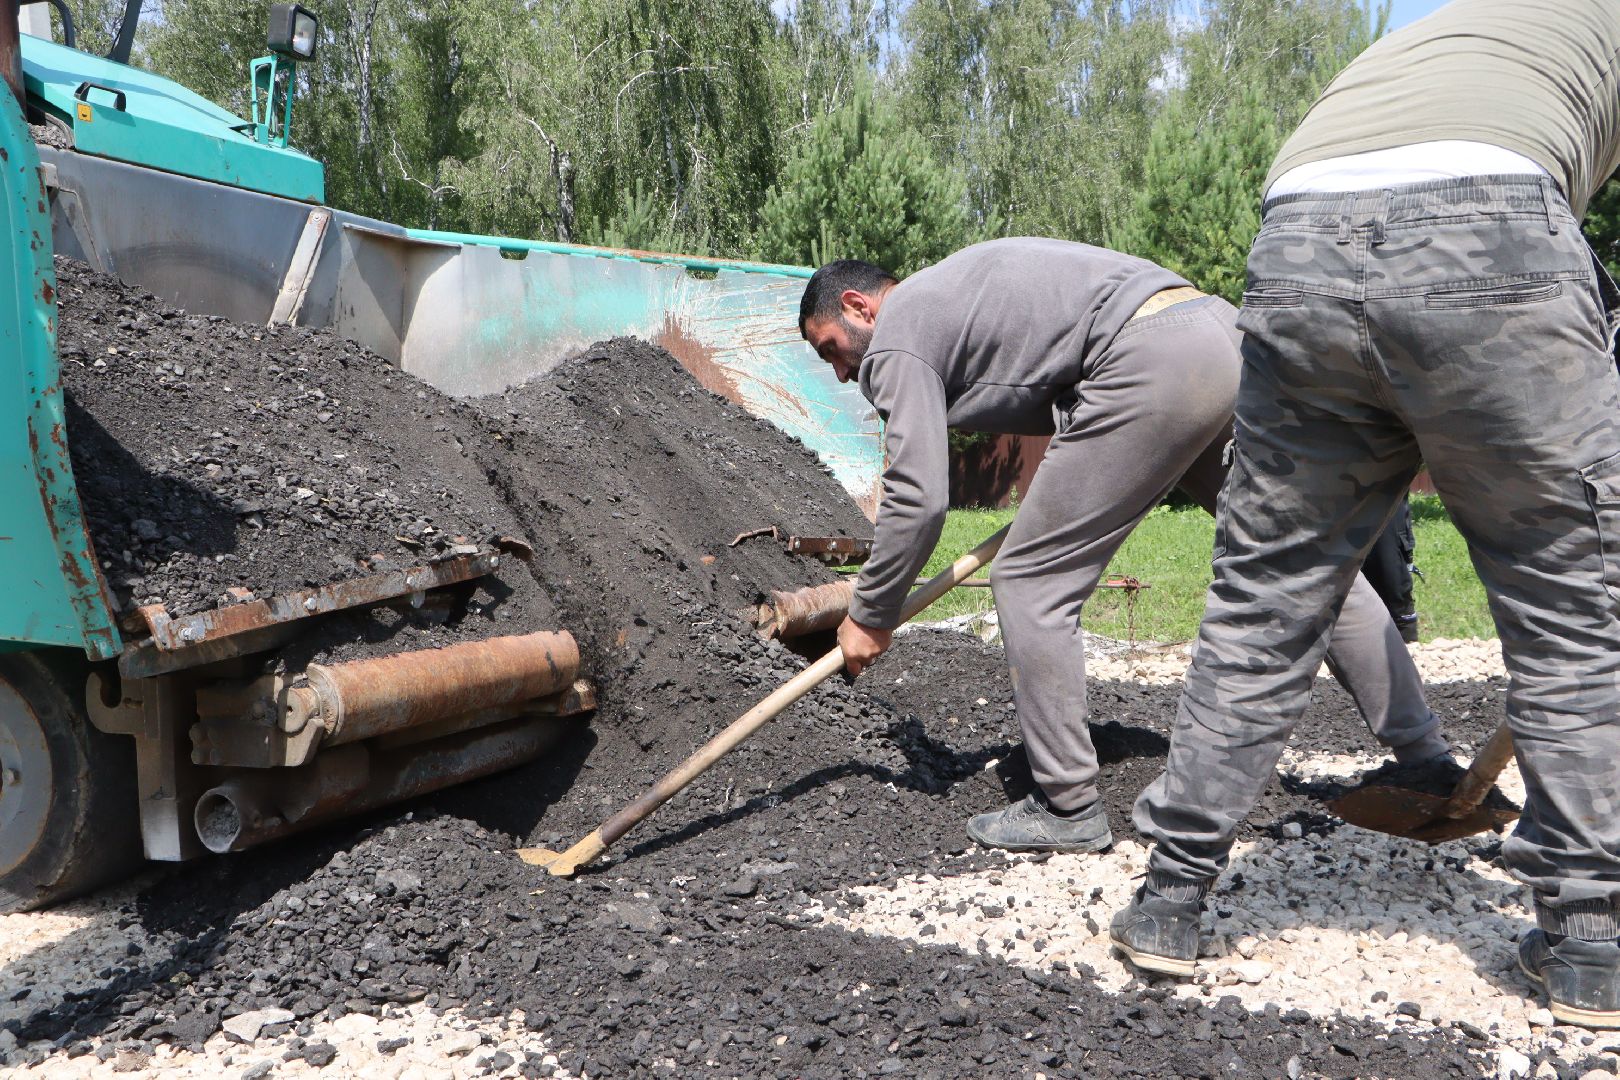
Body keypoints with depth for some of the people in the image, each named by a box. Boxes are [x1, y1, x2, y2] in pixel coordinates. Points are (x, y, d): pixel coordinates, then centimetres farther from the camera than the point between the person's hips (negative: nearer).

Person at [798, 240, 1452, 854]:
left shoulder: (895, 339, 3)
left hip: (1151, 365, -10)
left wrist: (871, 617, 8)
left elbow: (918, 498, -4)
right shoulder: (945, 290, 30)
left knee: (1030, 581, 0)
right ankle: (1424, 753, 21)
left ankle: (1068, 808, 6)